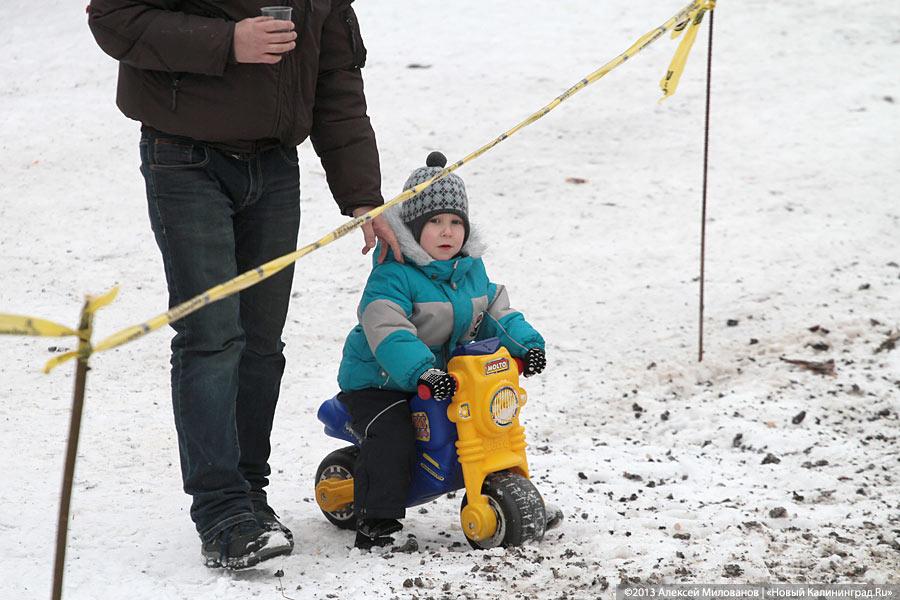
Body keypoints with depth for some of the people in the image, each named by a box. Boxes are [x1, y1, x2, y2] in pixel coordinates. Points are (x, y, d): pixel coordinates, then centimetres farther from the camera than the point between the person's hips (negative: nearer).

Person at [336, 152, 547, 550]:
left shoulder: (471, 269, 6)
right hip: (377, 383, -7)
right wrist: (422, 372, -44)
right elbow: (388, 332, -32)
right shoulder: (393, 275, -20)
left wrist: (526, 344, -9)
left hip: (444, 376, 7)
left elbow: (496, 314, 10)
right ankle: (375, 520, -19)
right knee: (394, 438, -29)